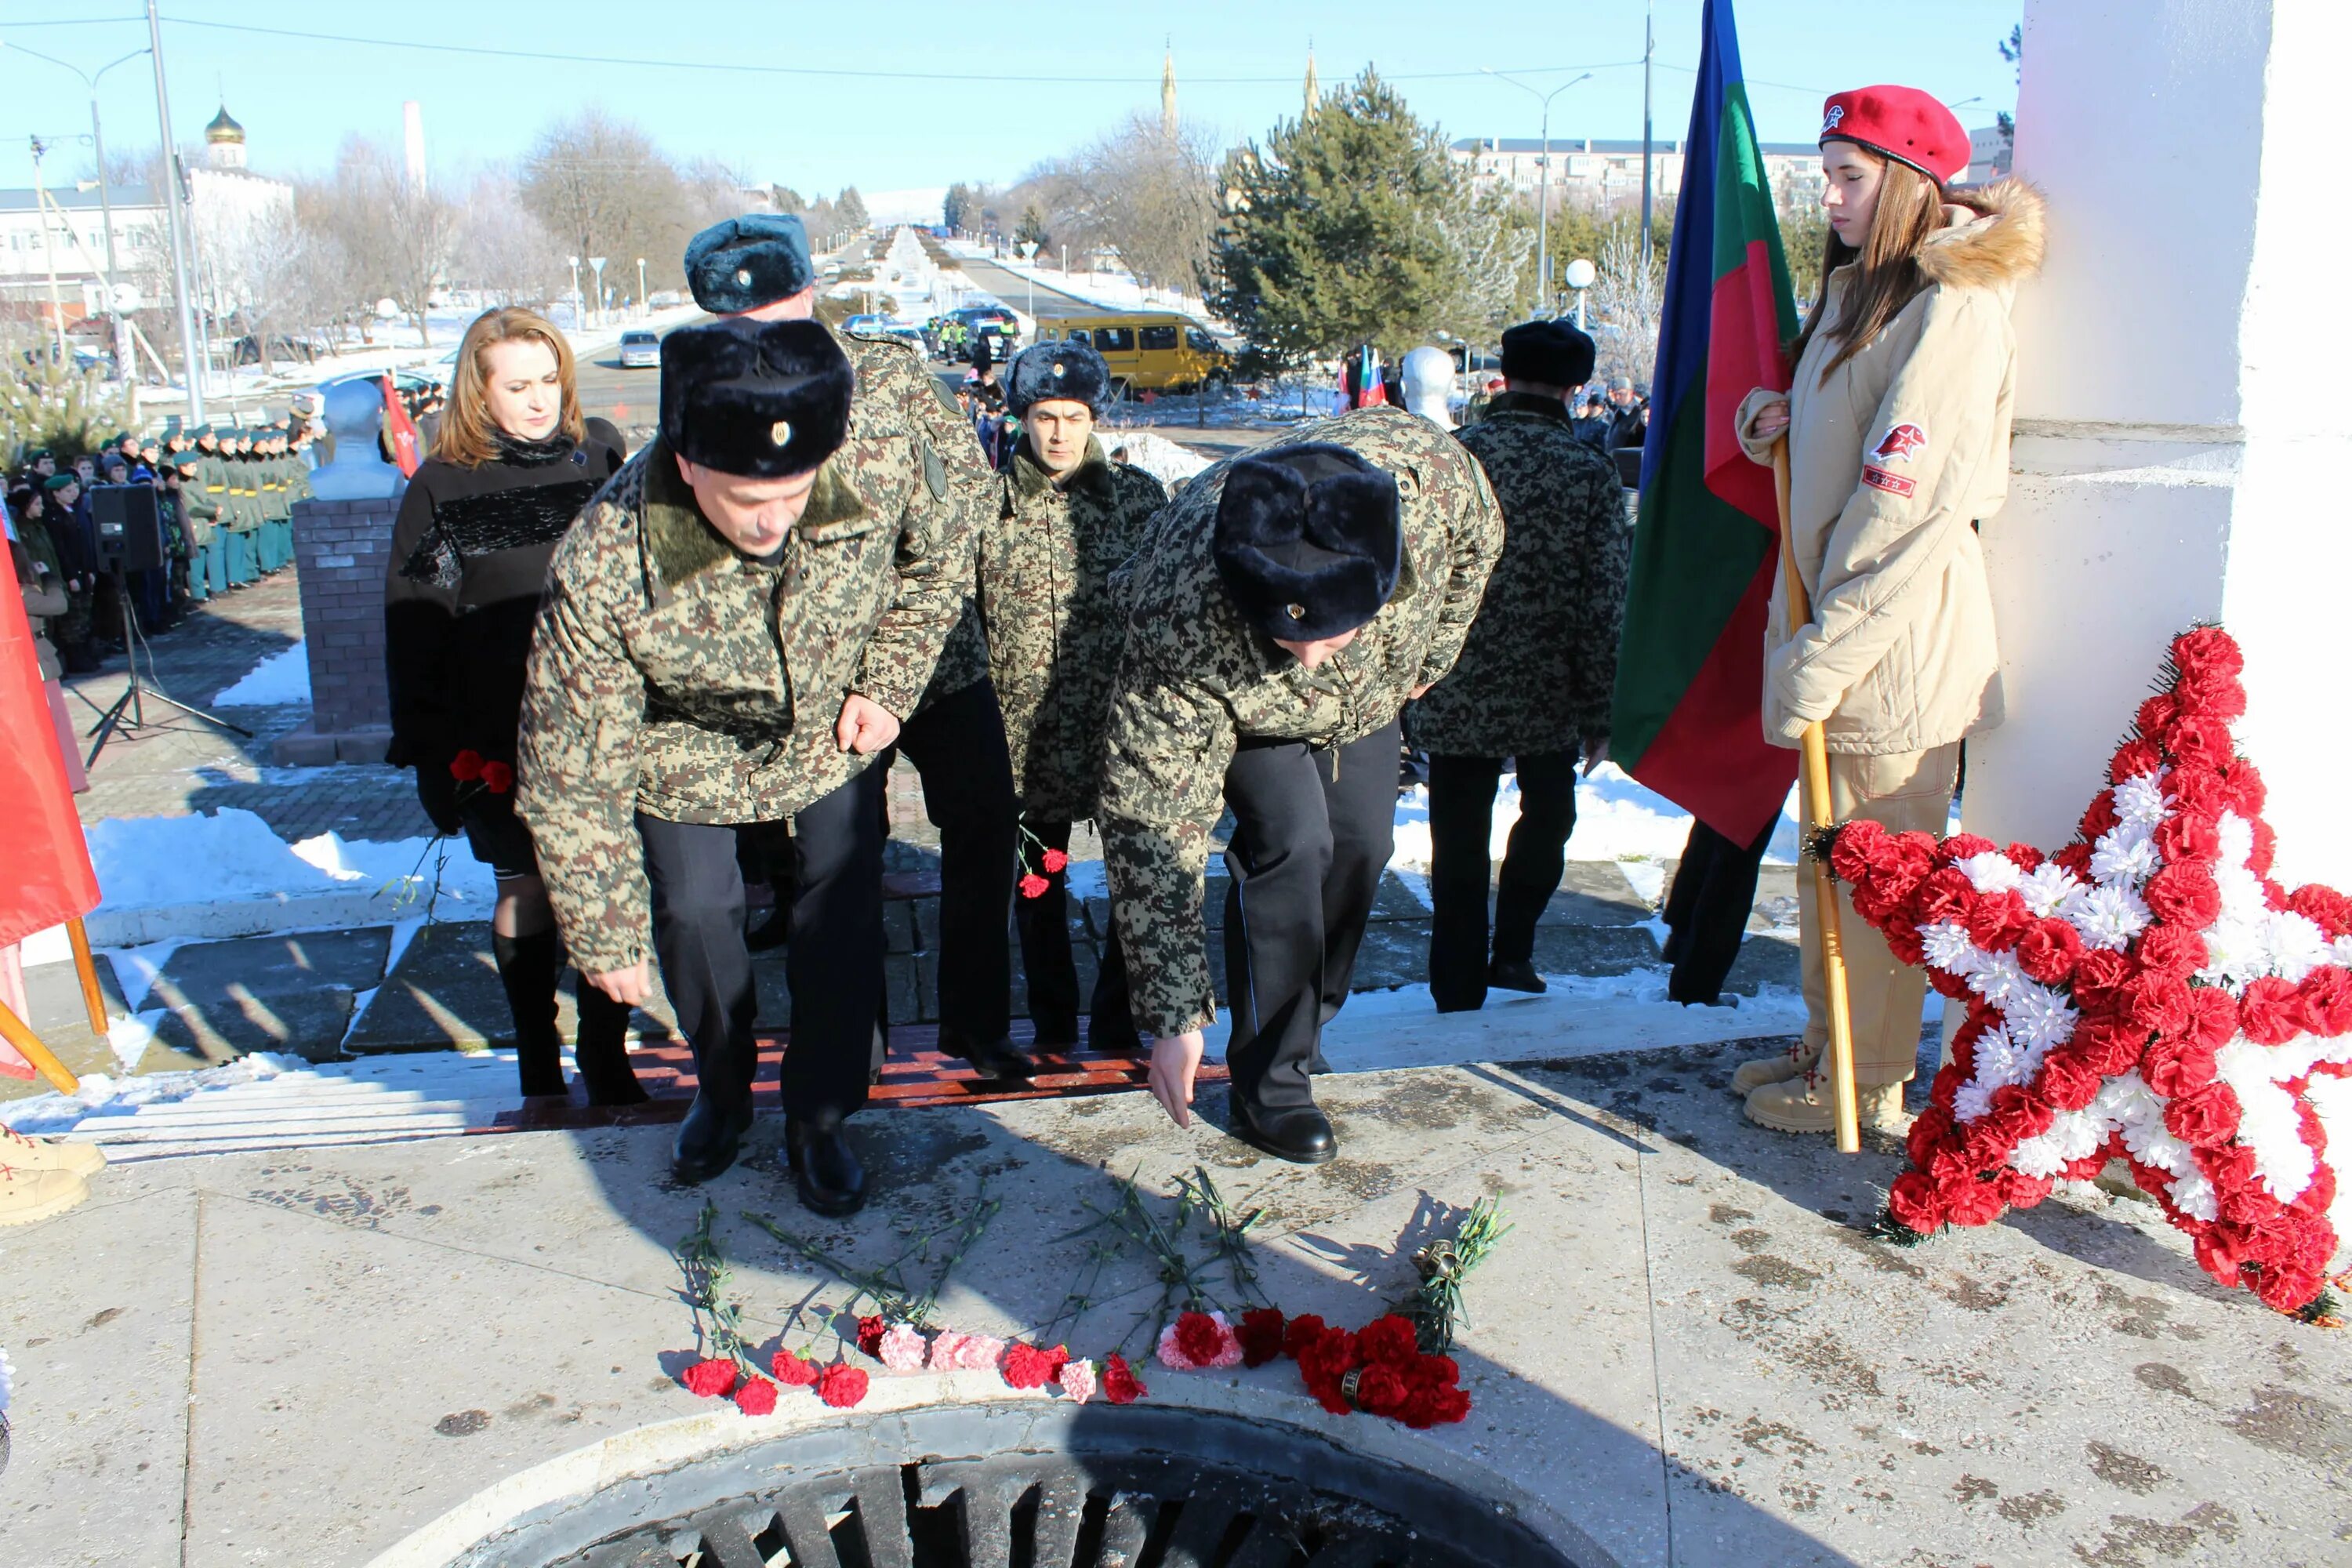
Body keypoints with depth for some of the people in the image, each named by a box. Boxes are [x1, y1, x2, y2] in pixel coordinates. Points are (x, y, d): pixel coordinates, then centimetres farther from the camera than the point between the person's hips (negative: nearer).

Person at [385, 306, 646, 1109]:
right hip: (501, 736, -1)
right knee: (524, 890, 8)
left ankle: (606, 1059, 19)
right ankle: (538, 1066, 24)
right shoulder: (442, 488, -2)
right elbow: (414, 625, 0)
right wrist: (437, 745, -5)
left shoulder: (601, 454, 4)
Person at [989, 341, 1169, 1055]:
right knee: (1037, 880, 12)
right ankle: (1052, 1027, 29)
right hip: (1026, 731, 1)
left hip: (1123, 728, -1)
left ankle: (1116, 1019, 19)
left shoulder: (1138, 494, 2)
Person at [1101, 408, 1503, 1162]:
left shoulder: (1429, 470, -41)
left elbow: (1478, 541, -13)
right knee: (1293, 841, -20)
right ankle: (1270, 1085, -4)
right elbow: (1152, 826, -37)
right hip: (1241, 713, -4)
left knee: (1360, 842, 3)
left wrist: (1434, 655, 0)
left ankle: (1303, 1021, 27)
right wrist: (1175, 1019, -34)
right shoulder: (1180, 628, -46)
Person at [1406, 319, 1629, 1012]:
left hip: (1455, 695, 1)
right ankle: (1512, 952, 25)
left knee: (1459, 851, 11)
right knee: (1547, 816, 26)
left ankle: (1458, 997, 18)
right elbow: (1606, 602, -7)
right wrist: (1601, 712, 2)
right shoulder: (1591, 471, -7)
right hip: (1547, 695, -1)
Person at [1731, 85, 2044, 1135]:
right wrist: (1786, 421, 3)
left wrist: (1824, 654, -20)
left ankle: (1869, 1084, 15)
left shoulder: (1953, 306, -15)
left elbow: (1911, 503, -21)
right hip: (1838, 619, 9)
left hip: (1895, 636, -9)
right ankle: (1827, 1048, 31)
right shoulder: (1863, 292, 15)